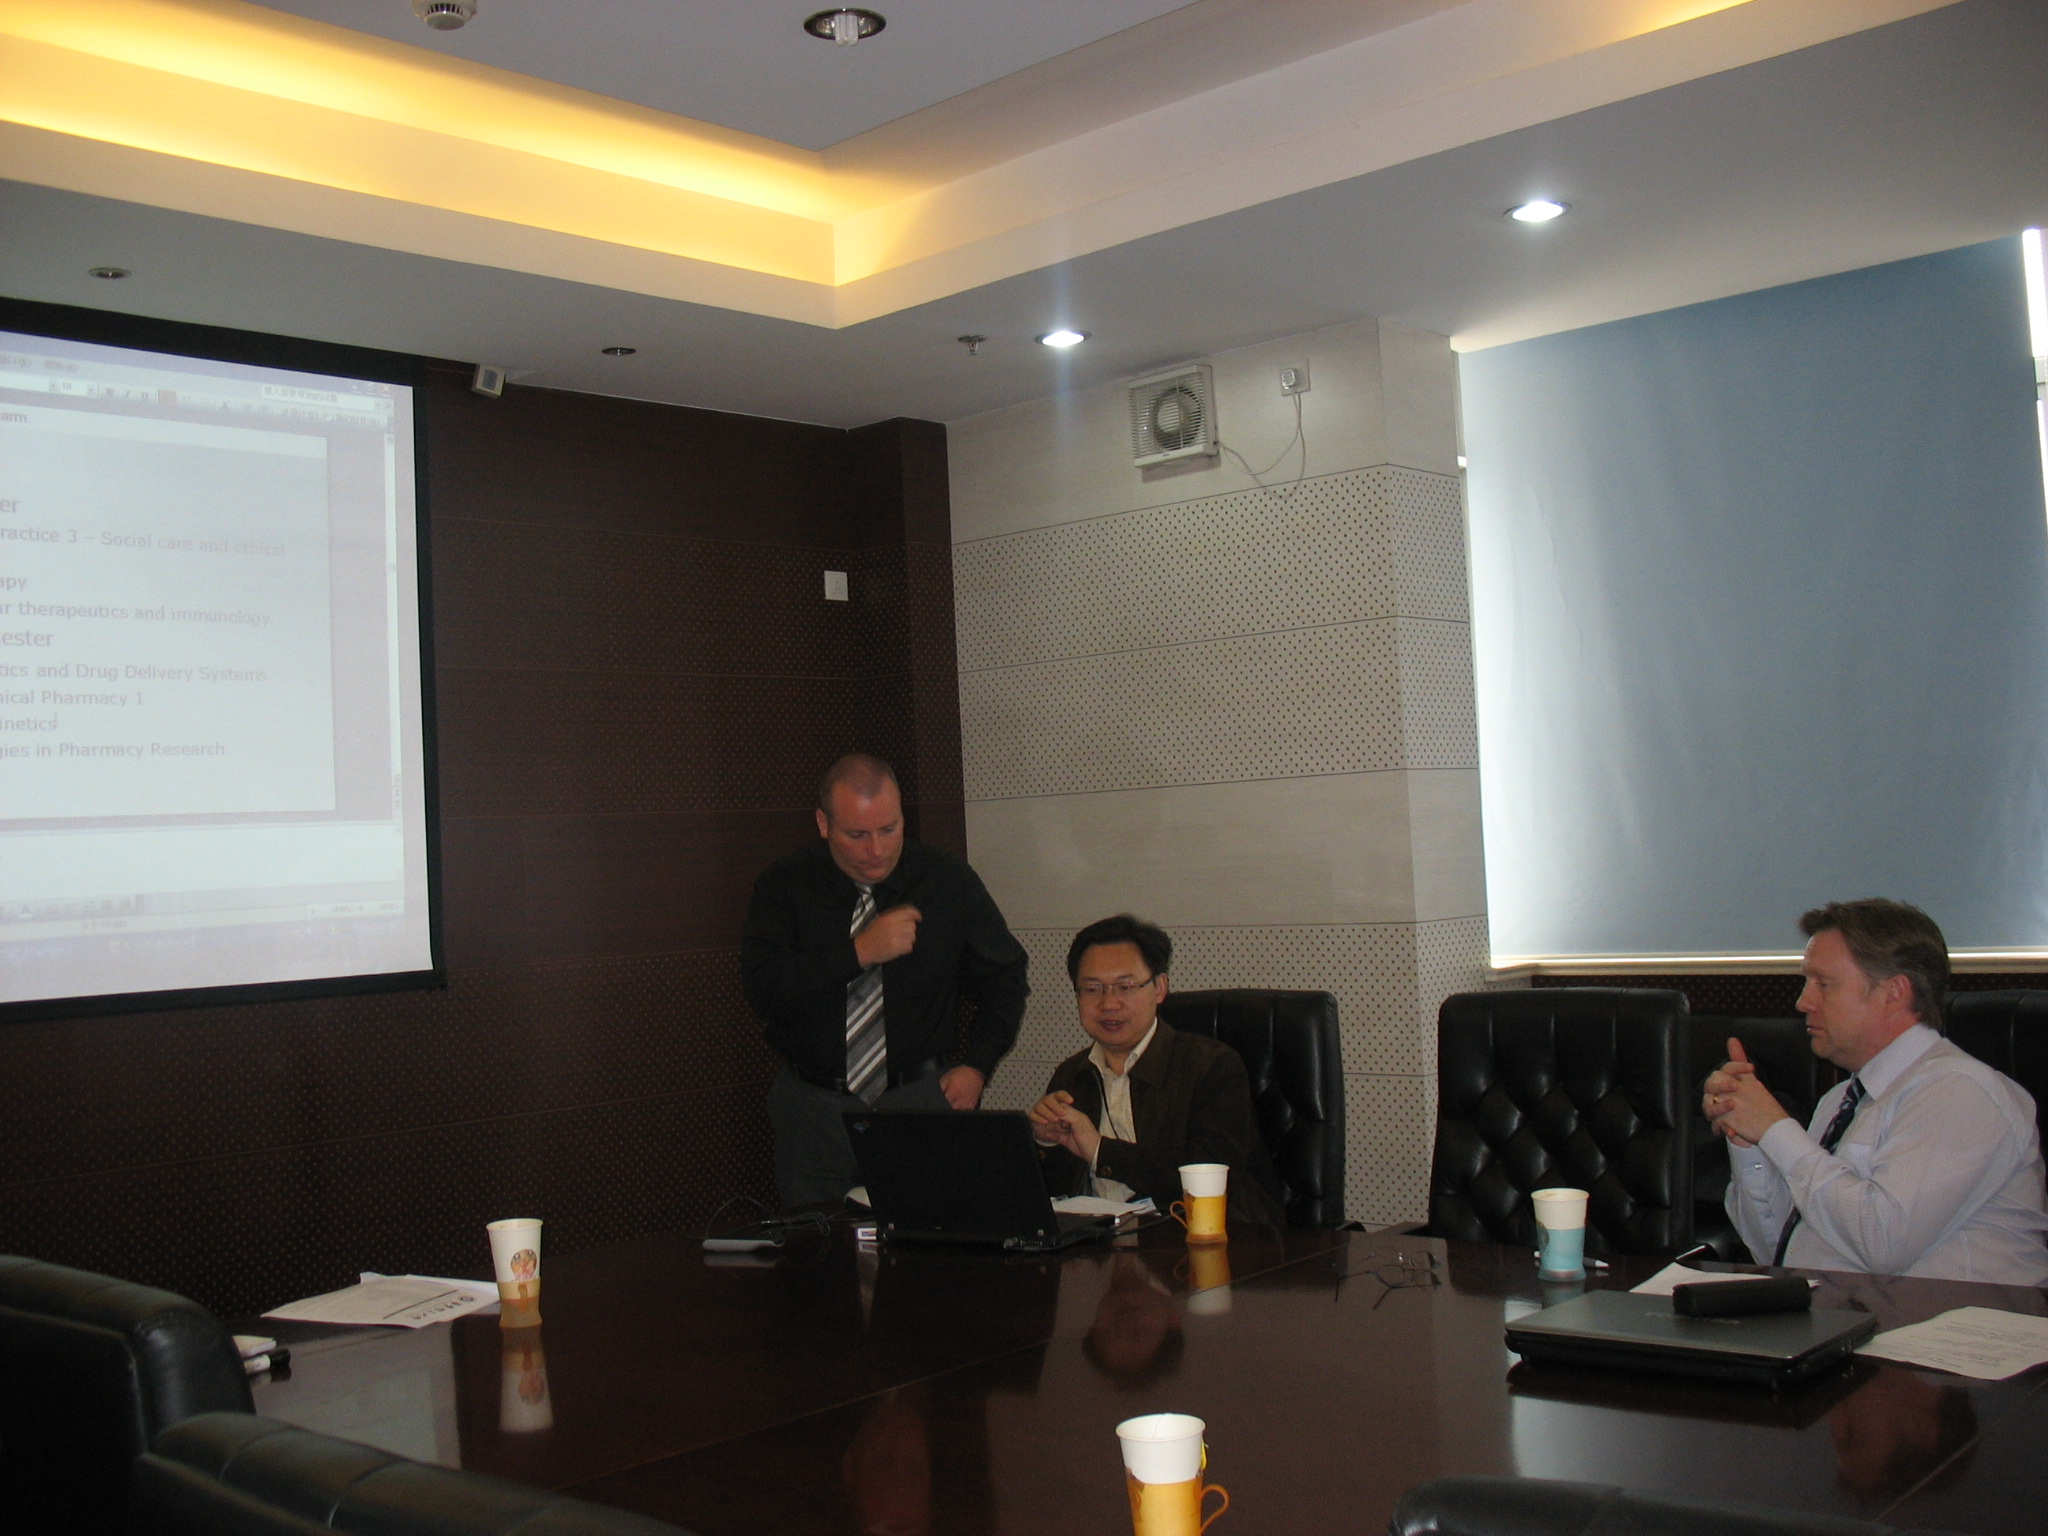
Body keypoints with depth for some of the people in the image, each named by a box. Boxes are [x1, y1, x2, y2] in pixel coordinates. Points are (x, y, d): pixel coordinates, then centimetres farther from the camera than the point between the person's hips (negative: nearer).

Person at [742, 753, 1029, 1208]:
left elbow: (1006, 976, 12)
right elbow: (762, 988, -15)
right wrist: (858, 952, -22)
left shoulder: (949, 881, -1)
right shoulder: (783, 886, -3)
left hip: (921, 1101, 0)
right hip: (813, 1107, 0)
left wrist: (975, 1067, 1)